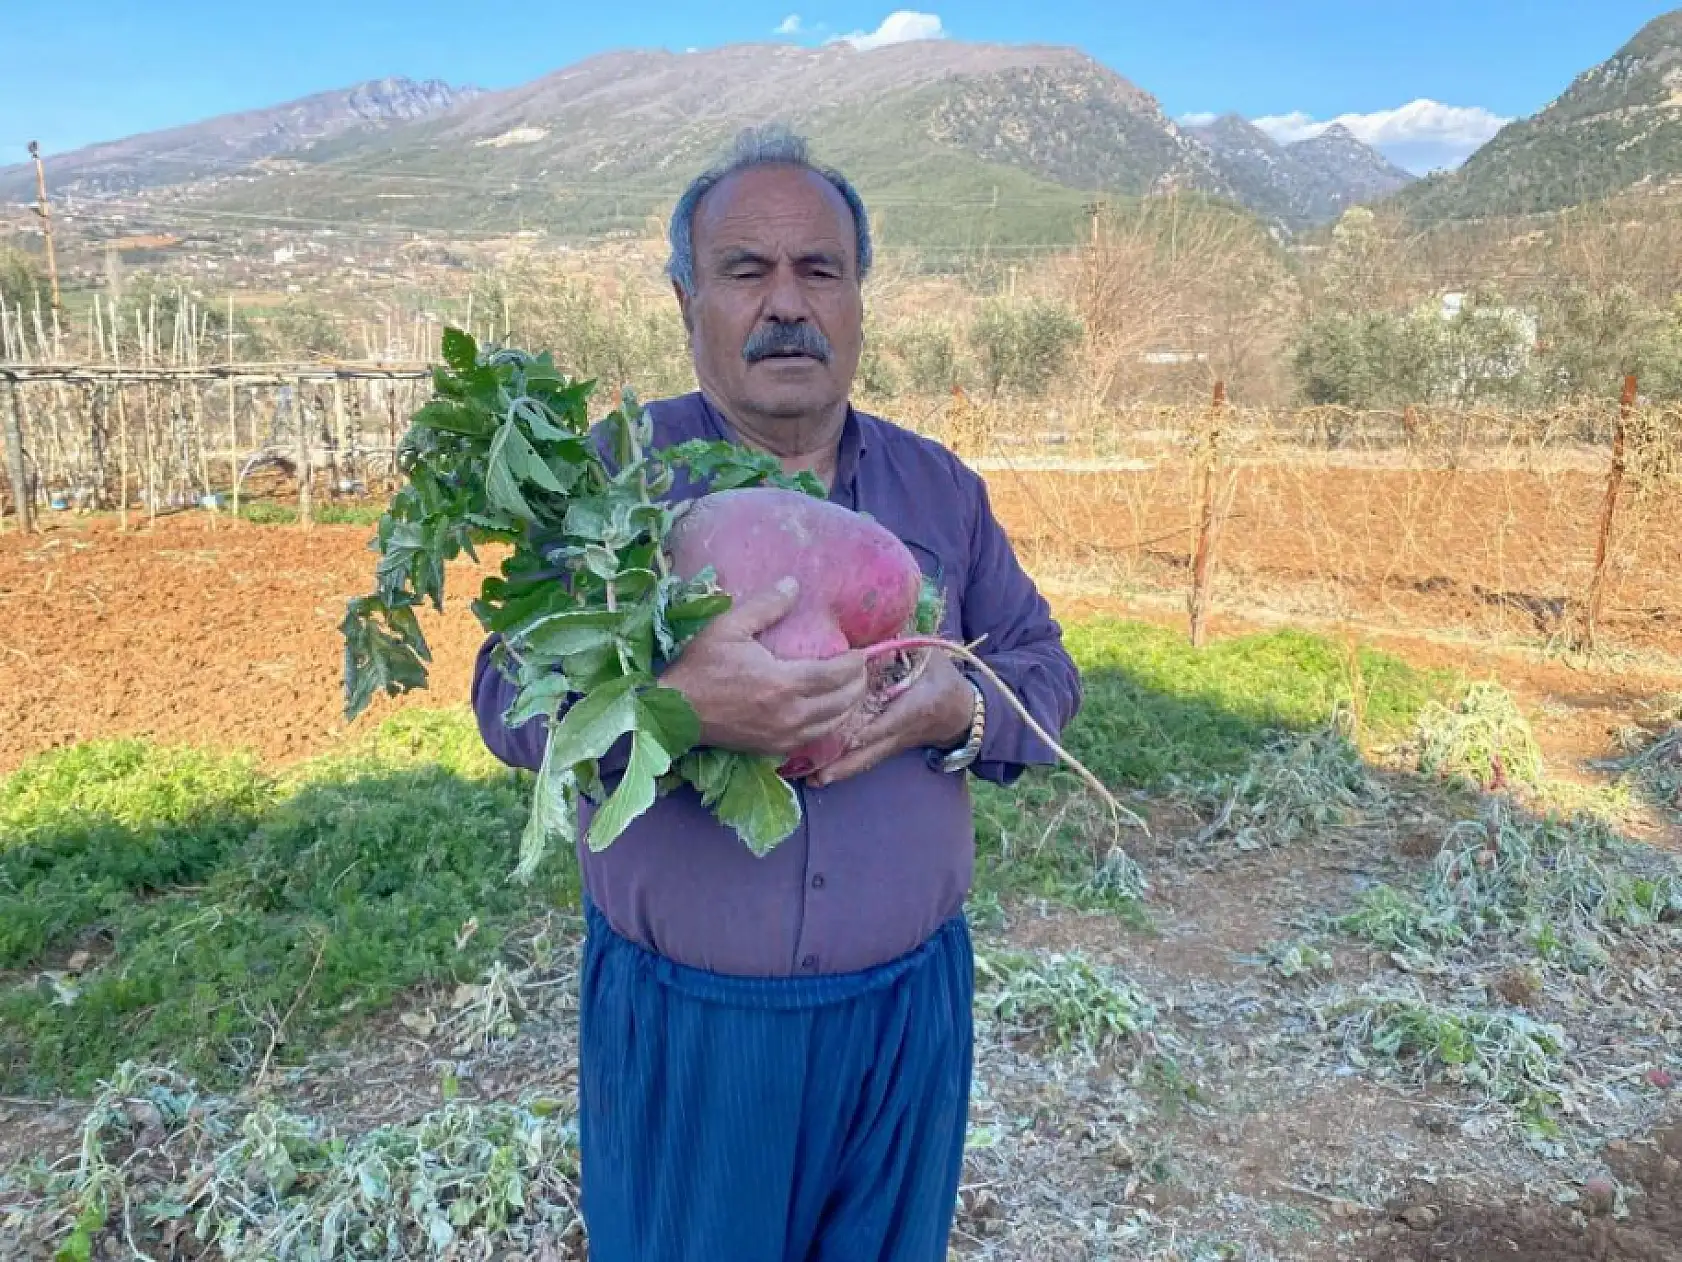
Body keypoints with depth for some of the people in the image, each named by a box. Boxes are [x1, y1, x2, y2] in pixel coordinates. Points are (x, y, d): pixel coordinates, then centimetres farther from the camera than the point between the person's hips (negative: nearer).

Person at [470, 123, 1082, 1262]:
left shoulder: (939, 484, 4)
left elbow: (1047, 674, 6)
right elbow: (511, 696, -13)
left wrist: (959, 709, -18)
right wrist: (680, 702, -33)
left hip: (908, 1010, 3)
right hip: (683, 1022, -3)